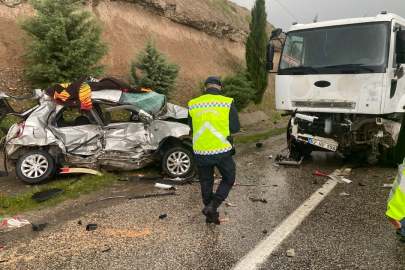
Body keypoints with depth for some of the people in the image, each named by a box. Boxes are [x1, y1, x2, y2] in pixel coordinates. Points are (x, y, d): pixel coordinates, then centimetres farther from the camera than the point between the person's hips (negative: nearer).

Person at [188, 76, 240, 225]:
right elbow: (235, 127, -1)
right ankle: (212, 206, 3)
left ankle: (211, 215, 25)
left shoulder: (193, 104, 2)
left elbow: (191, 128, 11)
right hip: (221, 151, -3)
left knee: (206, 182, 17)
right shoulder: (227, 102, -6)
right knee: (229, 179, 16)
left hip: (200, 152, 3)